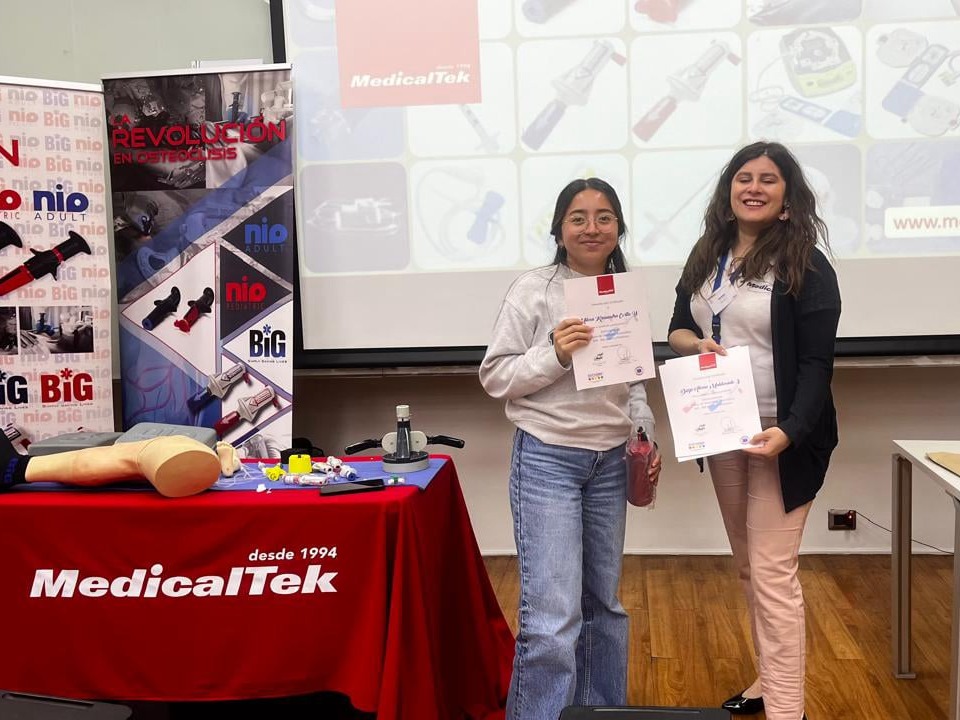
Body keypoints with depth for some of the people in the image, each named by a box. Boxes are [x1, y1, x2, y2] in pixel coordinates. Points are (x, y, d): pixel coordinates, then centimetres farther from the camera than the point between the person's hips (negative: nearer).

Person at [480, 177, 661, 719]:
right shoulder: (534, 290, -7)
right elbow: (495, 376, -7)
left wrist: (646, 439, 6)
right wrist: (555, 355, -20)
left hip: (610, 462, 5)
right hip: (547, 459, -5)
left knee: (604, 603, 15)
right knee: (553, 616, -8)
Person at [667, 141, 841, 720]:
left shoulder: (805, 266, -11)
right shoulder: (707, 257, 8)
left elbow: (816, 364, -13)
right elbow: (678, 327, 15)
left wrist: (789, 431, -27)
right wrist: (695, 344, -9)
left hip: (782, 437, -6)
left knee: (773, 572, -7)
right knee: (748, 565, 15)